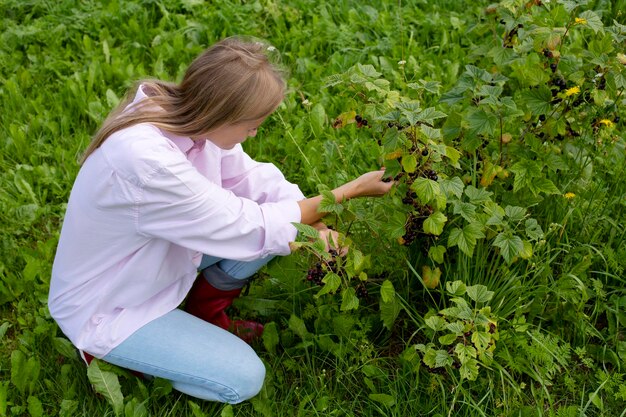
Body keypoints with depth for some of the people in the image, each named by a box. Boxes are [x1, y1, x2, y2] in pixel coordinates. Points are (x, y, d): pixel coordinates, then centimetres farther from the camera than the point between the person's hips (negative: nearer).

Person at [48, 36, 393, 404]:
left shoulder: (184, 112, -16)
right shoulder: (147, 161, -39)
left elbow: (252, 178, -5)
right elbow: (248, 229, -31)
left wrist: (317, 225, -21)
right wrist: (349, 192, -24)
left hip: (158, 260, 8)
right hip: (106, 306, -7)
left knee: (274, 218, -4)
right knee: (243, 378, -11)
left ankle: (208, 314, 14)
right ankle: (105, 348, 7)